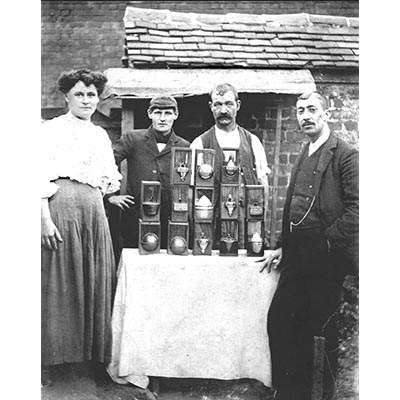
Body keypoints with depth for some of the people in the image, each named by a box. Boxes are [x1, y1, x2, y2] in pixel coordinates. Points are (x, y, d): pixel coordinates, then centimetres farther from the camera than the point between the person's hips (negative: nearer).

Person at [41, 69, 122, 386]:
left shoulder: (101, 135, 21)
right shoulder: (51, 129, 4)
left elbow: (111, 178, 22)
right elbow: (42, 176, -6)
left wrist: (108, 188, 0)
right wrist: (45, 217, -15)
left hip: (94, 210, 5)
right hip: (60, 207, -5)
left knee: (95, 280, 6)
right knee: (58, 281, -3)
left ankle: (94, 354, 18)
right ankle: (48, 362, 7)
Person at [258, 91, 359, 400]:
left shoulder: (346, 155, -7)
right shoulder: (303, 158, 17)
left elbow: (356, 207, -15)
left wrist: (328, 242, -16)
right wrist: (282, 247, 12)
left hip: (327, 259, -7)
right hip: (297, 258, 7)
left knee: (327, 329, 3)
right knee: (279, 321, 9)